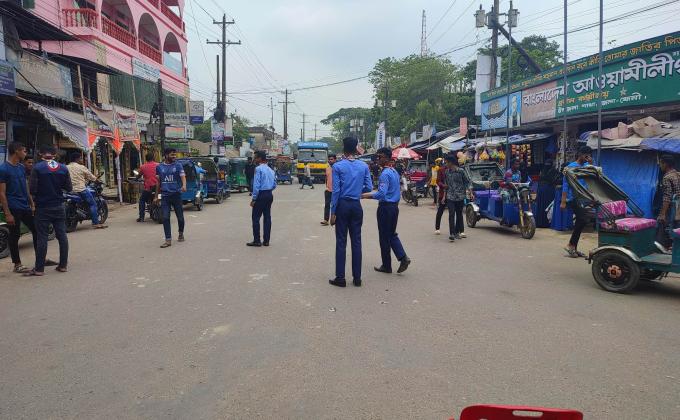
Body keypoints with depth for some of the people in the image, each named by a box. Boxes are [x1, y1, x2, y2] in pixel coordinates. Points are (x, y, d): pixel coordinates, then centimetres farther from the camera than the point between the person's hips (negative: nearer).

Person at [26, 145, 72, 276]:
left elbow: (32, 189, -12)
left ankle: (39, 268, 5)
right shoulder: (63, 168, 1)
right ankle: (63, 265, 11)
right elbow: (69, 188, 5)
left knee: (42, 237, 1)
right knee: (62, 235, 7)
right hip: (59, 206, 3)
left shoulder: (37, 168, -10)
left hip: (43, 207, -3)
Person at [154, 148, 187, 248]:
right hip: (165, 196, 2)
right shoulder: (159, 167, 9)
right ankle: (168, 240, -1)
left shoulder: (178, 165, 2)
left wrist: (184, 186, -34)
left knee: (180, 217, 7)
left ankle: (181, 233, 33)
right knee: (165, 218, -4)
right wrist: (156, 196, 15)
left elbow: (183, 176, -13)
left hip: (176, 194, -2)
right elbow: (158, 182, 15)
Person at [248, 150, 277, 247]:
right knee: (267, 217, 9)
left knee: (256, 217, -1)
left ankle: (257, 241, 0)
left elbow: (256, 185, -16)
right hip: (270, 195, 8)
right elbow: (274, 185, 15)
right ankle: (266, 241, 12)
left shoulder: (259, 169, -12)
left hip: (261, 195, -8)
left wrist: (254, 199, -14)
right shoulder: (270, 170, 12)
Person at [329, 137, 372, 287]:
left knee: (341, 242, 1)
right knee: (356, 241, 7)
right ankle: (357, 278, 12)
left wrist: (333, 212, -6)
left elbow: (336, 190, -10)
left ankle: (340, 278, 4)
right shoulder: (364, 166, 3)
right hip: (357, 206, 3)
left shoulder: (338, 166, -7)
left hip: (342, 205, -3)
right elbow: (369, 187, 3)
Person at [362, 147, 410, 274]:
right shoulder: (395, 172, 11)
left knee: (384, 237, 2)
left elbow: (381, 193, -25)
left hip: (385, 207, -9)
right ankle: (403, 257, 3)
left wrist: (365, 195, -18)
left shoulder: (385, 174, -17)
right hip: (395, 206, 9)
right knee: (392, 234, 17)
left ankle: (386, 266, 12)